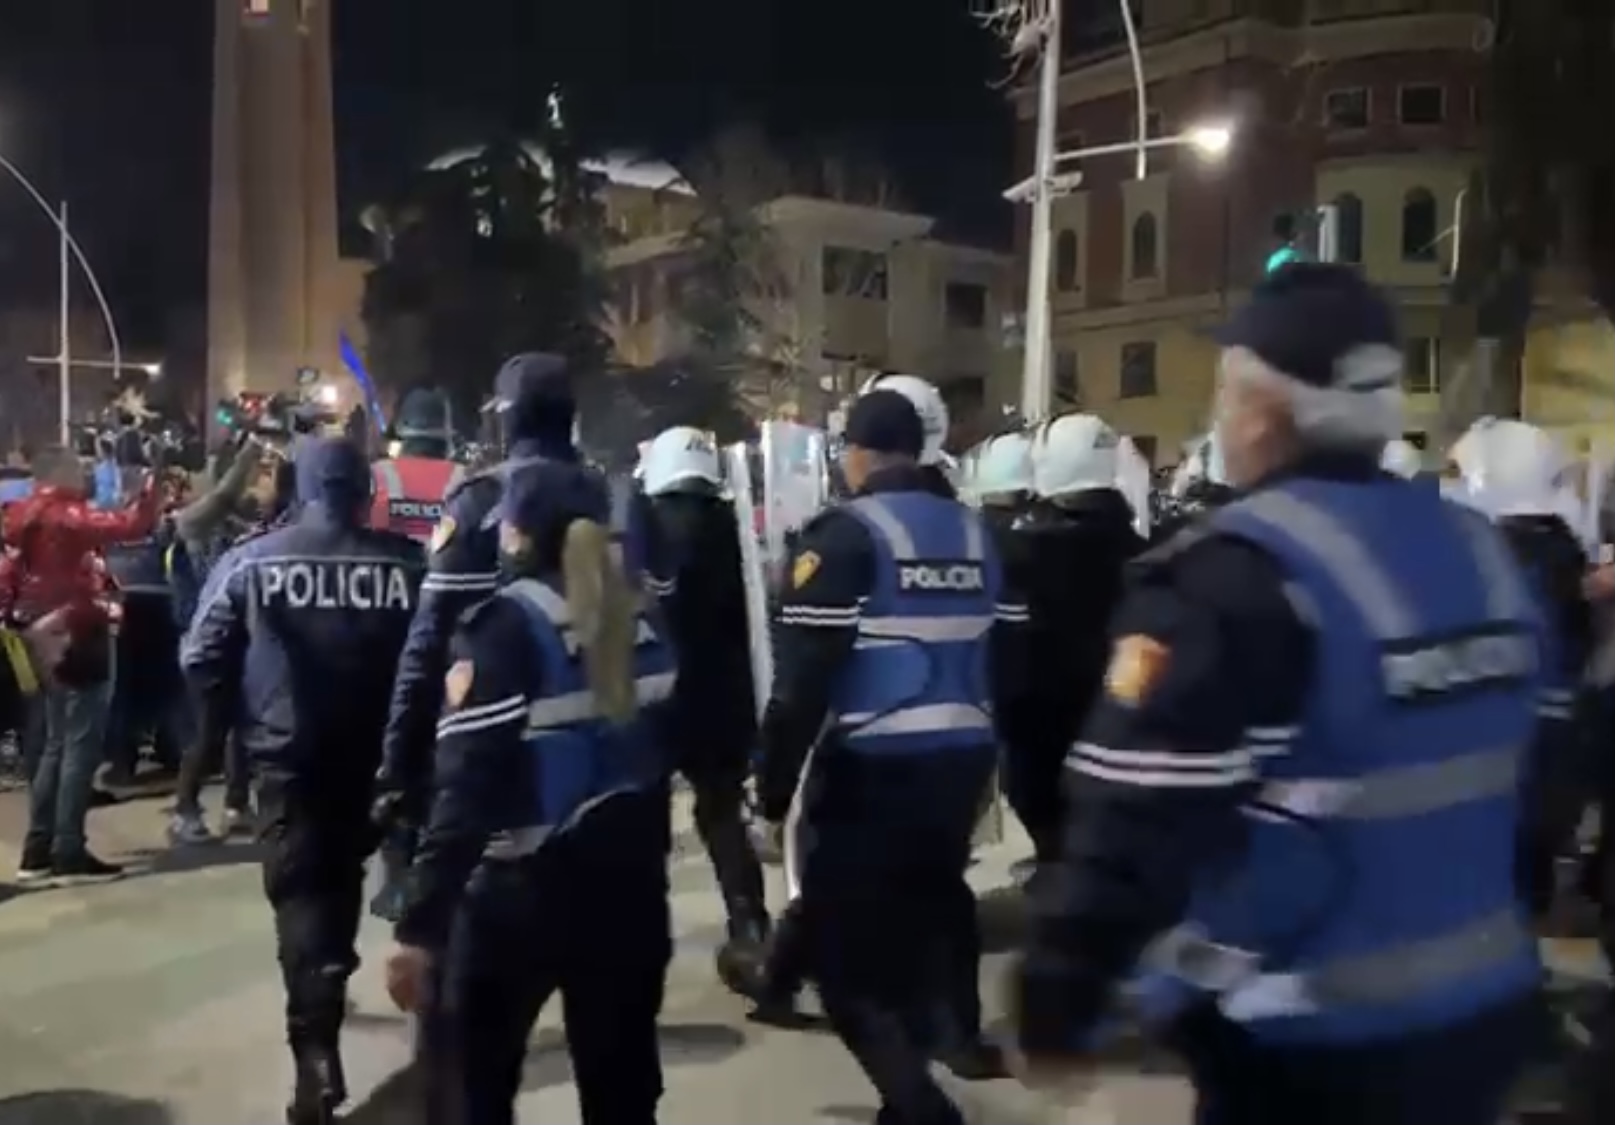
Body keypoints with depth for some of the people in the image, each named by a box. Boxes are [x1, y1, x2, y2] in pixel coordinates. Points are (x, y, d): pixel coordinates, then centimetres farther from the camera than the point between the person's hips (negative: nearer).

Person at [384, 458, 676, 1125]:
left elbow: (467, 787, -19)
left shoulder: (506, 626, -13)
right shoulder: (639, 620, 4)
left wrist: (419, 925, -17)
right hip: (628, 882, 6)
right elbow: (665, 747, 9)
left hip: (522, 892, -5)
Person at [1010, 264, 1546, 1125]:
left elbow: (1134, 829, -24)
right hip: (1488, 1002, 7)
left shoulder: (1229, 579, -22)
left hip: (1310, 1049, -7)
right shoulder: (1478, 551, 3)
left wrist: (1057, 1005, -11)